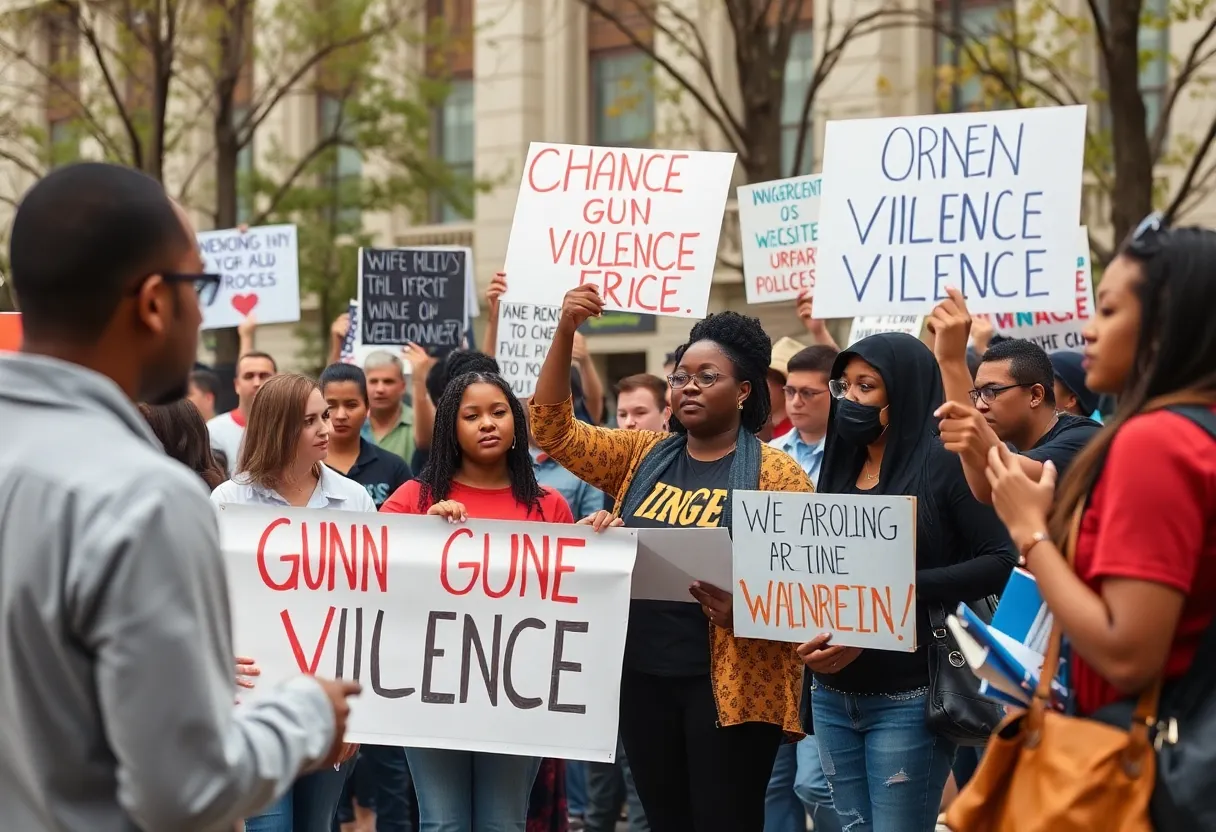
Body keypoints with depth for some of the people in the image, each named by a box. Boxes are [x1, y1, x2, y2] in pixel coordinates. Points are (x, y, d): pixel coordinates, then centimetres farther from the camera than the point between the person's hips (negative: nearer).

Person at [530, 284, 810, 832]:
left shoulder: (775, 473, -4)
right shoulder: (641, 456, 10)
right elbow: (552, 428, 4)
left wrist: (741, 606, -26)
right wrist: (565, 332, -8)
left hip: (727, 681, -5)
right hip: (643, 674, 5)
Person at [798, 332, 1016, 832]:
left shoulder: (945, 462, -7)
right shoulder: (840, 466, 13)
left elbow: (1002, 561, -15)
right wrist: (809, 637, -4)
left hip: (907, 699, -7)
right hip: (833, 694, 7)